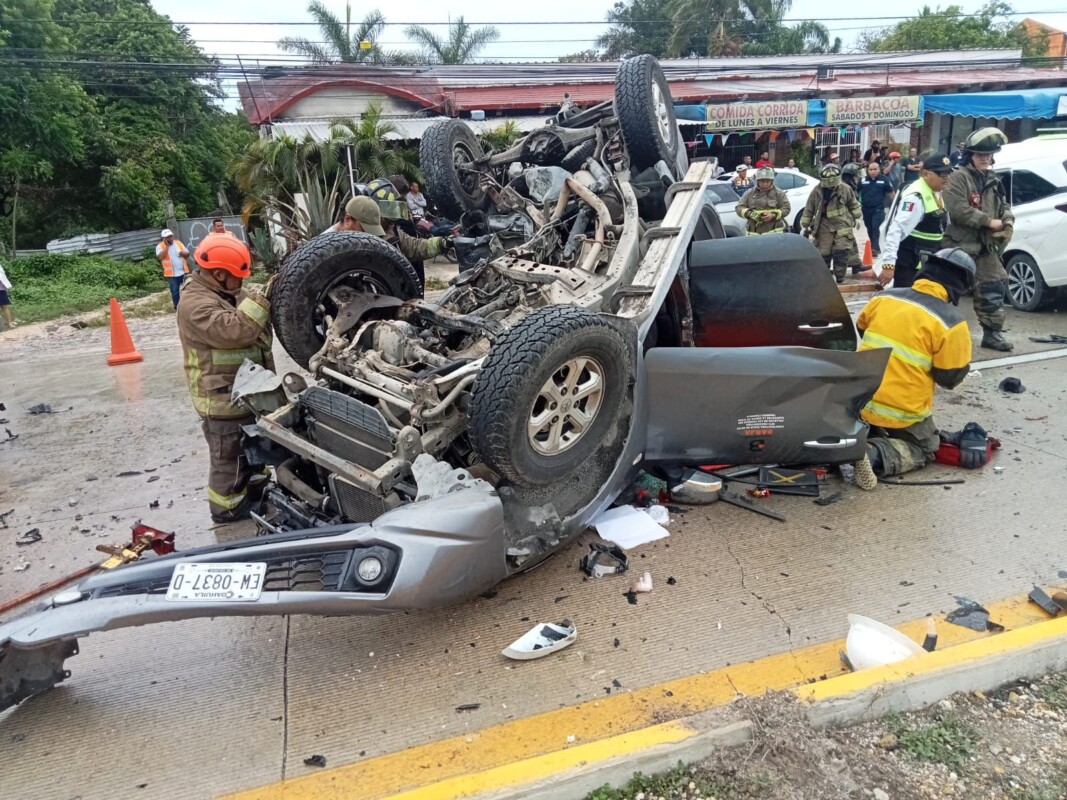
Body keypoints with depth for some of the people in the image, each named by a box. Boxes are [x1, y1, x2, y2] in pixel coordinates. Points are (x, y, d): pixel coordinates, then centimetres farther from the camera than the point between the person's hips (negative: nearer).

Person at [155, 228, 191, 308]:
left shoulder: (178, 243, 7)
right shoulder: (160, 246, -3)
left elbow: (187, 254, 10)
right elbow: (161, 257, -21)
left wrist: (183, 253, -13)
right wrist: (167, 246, -17)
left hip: (183, 271, 3)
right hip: (171, 274, -3)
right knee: (175, 291, 2)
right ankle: (177, 306, 14)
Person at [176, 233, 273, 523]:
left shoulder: (227, 294, 11)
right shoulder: (196, 304, -23)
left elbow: (257, 326, 16)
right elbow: (234, 330, -36)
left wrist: (273, 295, 0)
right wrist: (262, 297, -30)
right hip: (223, 399, -10)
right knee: (229, 457, 6)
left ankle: (253, 487, 45)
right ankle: (227, 507, 23)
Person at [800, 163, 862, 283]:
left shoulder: (845, 189, -1)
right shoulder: (817, 191, -2)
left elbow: (853, 205, 13)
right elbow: (809, 209, 5)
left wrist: (857, 218, 17)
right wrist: (805, 226, 6)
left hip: (842, 225, 0)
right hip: (824, 226, 1)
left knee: (841, 252, -8)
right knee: (823, 254, 1)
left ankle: (840, 279, 1)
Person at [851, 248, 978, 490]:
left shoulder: (883, 297, -2)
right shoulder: (951, 322, -15)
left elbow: (861, 329, 16)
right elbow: (950, 377, -10)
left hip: (861, 403, 5)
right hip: (904, 413, -5)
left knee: (877, 432, 33)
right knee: (924, 449, 17)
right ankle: (875, 456, -13)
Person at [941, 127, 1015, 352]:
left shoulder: (992, 180, 17)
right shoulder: (957, 178, -10)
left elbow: (1003, 204, 24)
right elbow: (959, 210, -21)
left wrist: (1008, 219, 1)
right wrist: (989, 222, -16)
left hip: (986, 246, 8)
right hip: (960, 245, -8)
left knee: (994, 288, 9)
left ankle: (992, 333, 19)